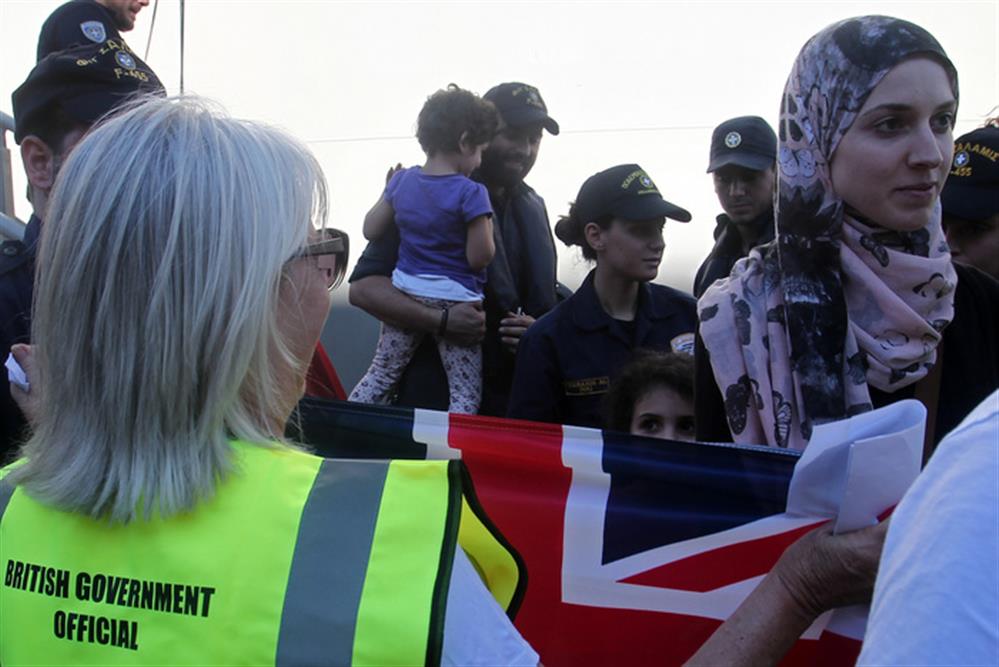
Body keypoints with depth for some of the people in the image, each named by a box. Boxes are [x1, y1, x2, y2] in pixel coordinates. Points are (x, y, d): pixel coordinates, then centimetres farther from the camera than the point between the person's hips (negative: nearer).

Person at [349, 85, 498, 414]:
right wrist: (487, 226, 3)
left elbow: (370, 230, 9)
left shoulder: (402, 180, 1)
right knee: (466, 392, 0)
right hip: (454, 301, -6)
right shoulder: (471, 193, -16)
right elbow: (479, 257, -14)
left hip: (405, 290, 6)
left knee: (380, 374, 18)